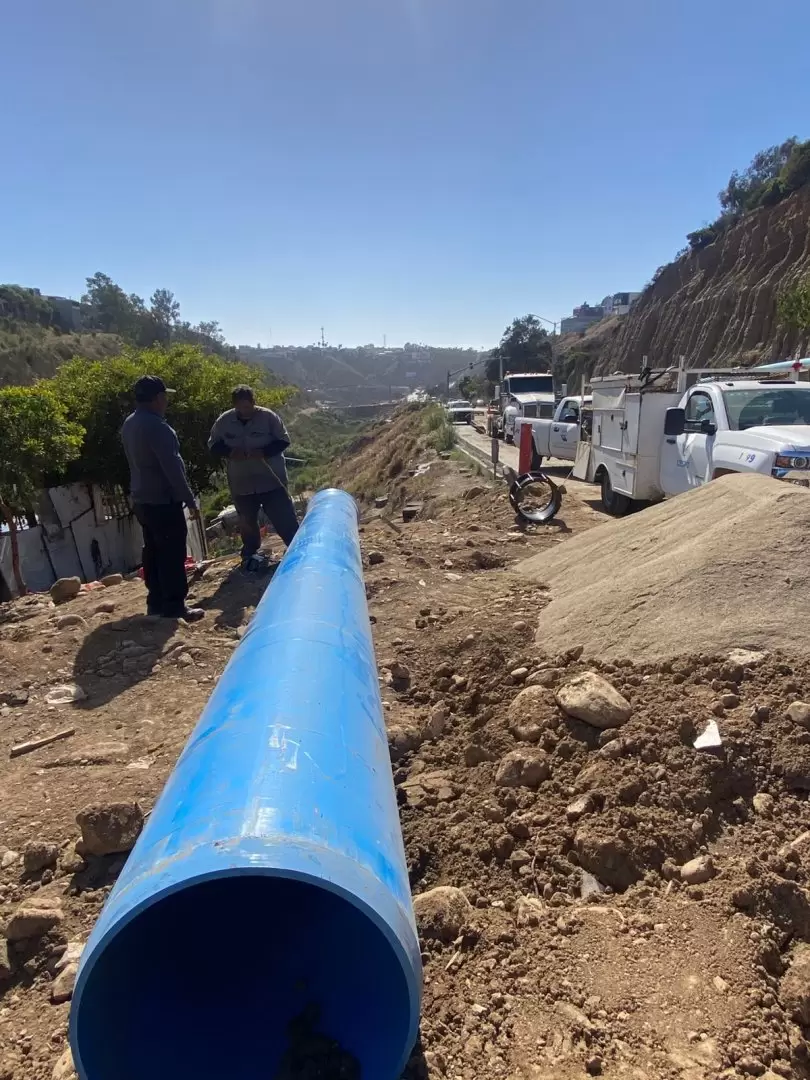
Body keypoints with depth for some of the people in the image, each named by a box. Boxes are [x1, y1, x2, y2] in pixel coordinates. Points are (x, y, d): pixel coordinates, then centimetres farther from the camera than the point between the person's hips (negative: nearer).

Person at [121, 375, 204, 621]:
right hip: (163, 501, -10)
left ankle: (156, 602, 22)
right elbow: (173, 468, -21)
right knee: (172, 555, -4)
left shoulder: (130, 424, 12)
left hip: (142, 499, 10)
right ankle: (174, 607, -1)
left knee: (153, 552, 15)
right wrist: (190, 500, -16)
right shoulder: (156, 427, -19)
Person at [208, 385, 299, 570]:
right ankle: (250, 553, 34)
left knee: (284, 517, 0)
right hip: (241, 483, 3)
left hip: (271, 480, -2)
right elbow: (213, 445, 5)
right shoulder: (224, 421, -3)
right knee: (247, 520, 16)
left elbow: (283, 440, -7)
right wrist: (229, 452, -16)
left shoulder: (268, 416, -10)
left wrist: (263, 452, -23)